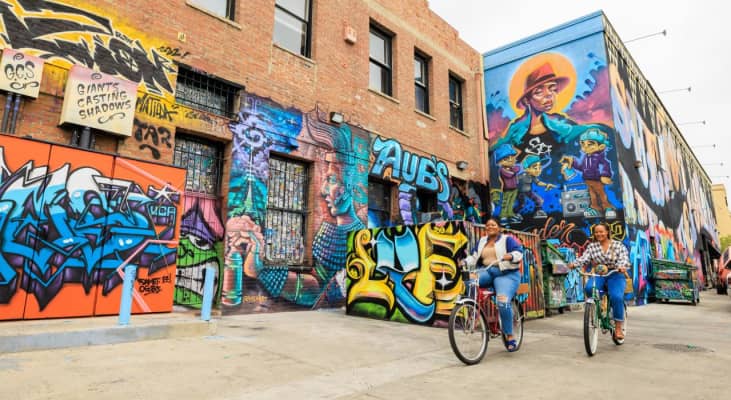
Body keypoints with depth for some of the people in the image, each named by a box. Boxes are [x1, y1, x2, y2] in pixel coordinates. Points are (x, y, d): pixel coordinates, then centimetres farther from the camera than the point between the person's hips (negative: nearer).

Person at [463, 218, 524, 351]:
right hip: (486, 272, 4)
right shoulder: (482, 241, 20)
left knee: (503, 302, -25)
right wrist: (465, 262, -8)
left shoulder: (507, 239, 6)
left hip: (506, 274, -4)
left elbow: (519, 252, -6)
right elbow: (474, 257, 12)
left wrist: (510, 256, -28)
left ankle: (510, 337, -10)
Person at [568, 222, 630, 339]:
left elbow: (624, 259, -11)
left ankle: (618, 329, -9)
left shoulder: (618, 245, 3)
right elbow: (584, 258, -8)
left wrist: (622, 267, -35)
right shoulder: (592, 246, 5)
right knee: (589, 288, -31)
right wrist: (574, 264, -29)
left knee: (617, 297, -25)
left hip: (615, 275, -1)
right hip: (598, 275, 1)